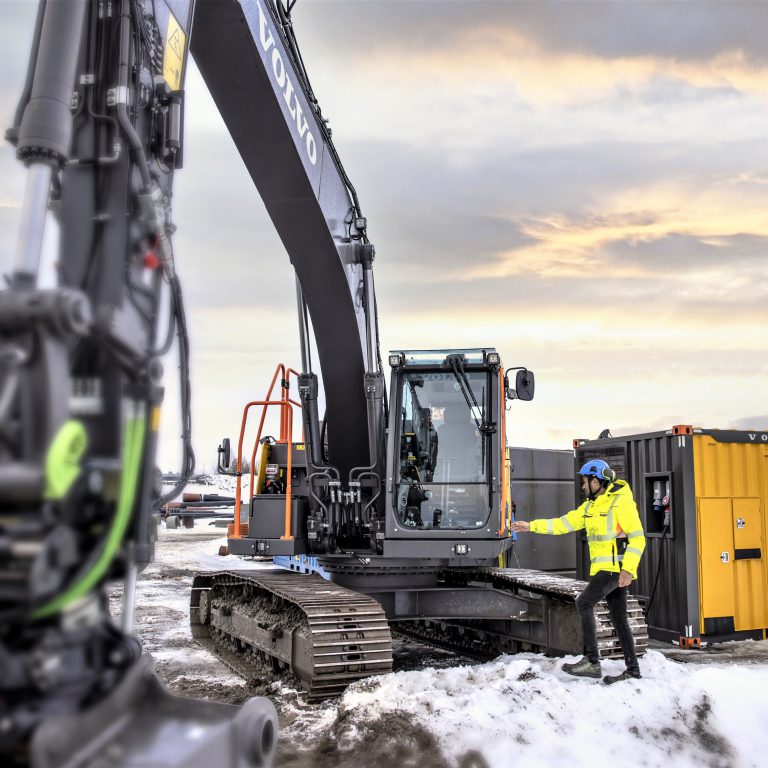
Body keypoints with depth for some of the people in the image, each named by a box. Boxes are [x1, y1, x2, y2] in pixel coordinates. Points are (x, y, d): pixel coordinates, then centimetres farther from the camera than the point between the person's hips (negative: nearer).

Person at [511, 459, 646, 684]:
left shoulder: (621, 502, -11)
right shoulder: (590, 506, 15)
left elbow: (637, 537, -14)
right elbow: (563, 523, 16)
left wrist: (628, 569, -21)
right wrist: (531, 526, 10)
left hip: (616, 568, -8)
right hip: (602, 568, 8)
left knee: (584, 603, -15)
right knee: (619, 618, 9)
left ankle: (592, 662, -13)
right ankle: (632, 669, 15)